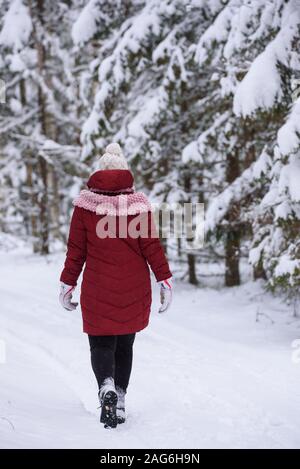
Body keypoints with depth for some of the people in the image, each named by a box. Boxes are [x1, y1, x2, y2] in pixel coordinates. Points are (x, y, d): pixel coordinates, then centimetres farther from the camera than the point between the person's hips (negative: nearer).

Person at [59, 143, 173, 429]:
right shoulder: (139, 203, -2)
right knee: (125, 344, 15)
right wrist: (165, 280, 4)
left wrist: (67, 284, 7)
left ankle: (107, 387, -24)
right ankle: (119, 403, 14)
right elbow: (151, 246, -3)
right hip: (134, 288, 2)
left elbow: (76, 250, -1)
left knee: (101, 343, 4)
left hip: (97, 289, -2)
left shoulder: (85, 204, -3)